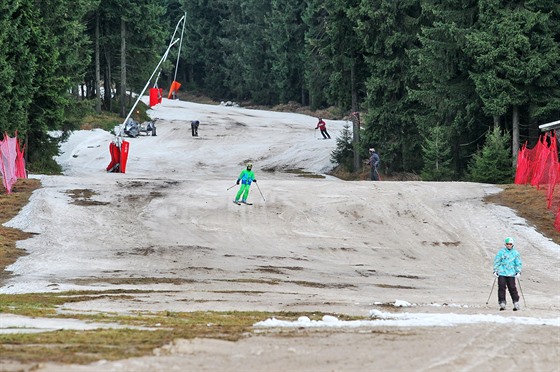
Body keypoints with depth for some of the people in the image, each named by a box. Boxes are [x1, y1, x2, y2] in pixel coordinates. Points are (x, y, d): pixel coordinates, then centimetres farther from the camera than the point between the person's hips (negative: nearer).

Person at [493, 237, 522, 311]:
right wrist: (495, 271, 2)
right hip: (502, 273, 0)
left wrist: (518, 272, -2)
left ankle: (516, 303, 6)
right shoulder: (501, 252, 3)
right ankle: (502, 303, -1)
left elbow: (518, 263, 9)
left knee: (512, 288, -3)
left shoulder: (515, 253, 5)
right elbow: (496, 261, 8)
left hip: (511, 274, 0)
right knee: (501, 287, -6)